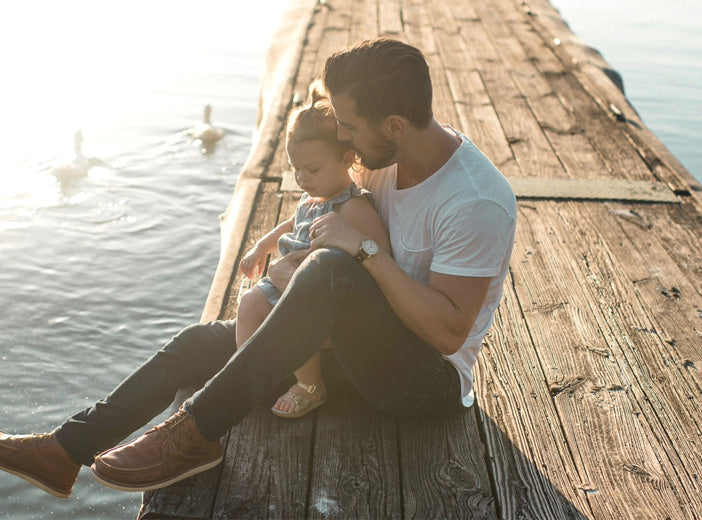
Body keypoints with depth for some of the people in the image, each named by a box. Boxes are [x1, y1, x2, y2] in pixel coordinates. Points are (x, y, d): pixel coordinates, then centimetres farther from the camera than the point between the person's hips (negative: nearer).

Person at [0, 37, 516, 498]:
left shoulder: (478, 203, -25)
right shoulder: (393, 155, -1)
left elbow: (449, 330, -28)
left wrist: (363, 250, -30)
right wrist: (290, 263, -4)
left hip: (432, 377, -8)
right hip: (361, 340, 8)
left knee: (331, 268, -37)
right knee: (203, 341, 2)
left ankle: (196, 435, -27)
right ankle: (67, 451, 6)